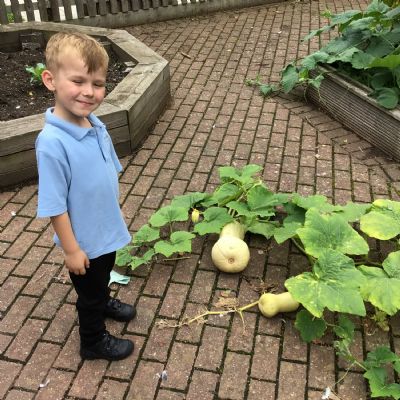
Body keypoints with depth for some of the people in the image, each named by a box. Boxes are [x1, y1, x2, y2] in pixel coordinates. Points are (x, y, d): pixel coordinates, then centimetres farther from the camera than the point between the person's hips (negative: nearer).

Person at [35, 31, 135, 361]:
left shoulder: (96, 126, -9)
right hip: (84, 240, -7)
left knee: (104, 276, 32)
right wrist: (71, 250, -19)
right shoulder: (52, 142, -32)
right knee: (89, 290, 18)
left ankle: (104, 302, 62)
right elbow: (54, 206, -25)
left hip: (108, 229, 7)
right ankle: (94, 341, 42)